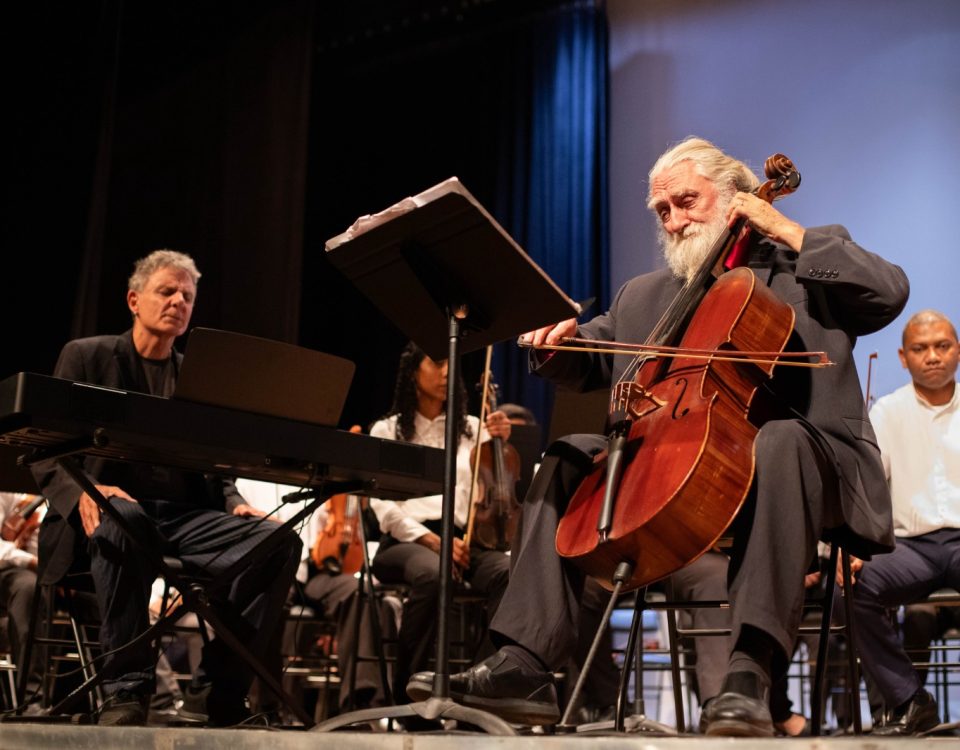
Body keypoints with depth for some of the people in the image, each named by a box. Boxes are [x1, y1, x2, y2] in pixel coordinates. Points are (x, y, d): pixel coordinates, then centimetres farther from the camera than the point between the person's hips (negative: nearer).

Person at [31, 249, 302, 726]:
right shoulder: (86, 356, 9)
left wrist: (235, 503, -5)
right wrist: (82, 494, -22)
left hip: (184, 515, 4)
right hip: (113, 507, -4)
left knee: (279, 540, -23)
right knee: (122, 520, -41)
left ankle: (214, 692, -18)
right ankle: (126, 689, -32)